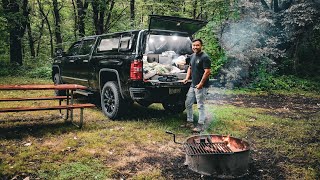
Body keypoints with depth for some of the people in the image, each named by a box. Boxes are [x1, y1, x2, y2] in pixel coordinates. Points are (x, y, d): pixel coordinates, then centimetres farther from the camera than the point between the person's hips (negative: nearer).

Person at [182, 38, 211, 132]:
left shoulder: (205, 57, -14)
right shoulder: (192, 56, 12)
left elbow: (207, 72, -18)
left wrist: (201, 84, -20)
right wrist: (187, 78, 9)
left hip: (201, 86, -9)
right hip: (193, 85, 9)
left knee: (200, 106, -2)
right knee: (188, 104, 13)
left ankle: (200, 125, 7)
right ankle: (190, 121, 26)